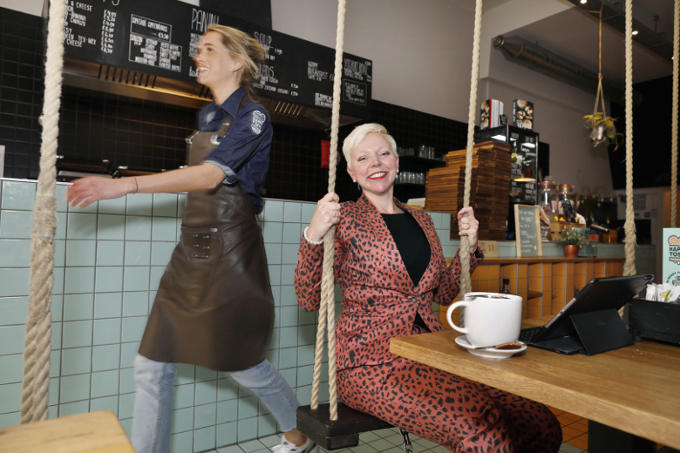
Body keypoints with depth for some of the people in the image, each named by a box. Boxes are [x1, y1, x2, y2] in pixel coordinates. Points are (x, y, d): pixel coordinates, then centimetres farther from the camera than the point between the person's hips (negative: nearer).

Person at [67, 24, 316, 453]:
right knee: (152, 366, 7)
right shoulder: (207, 116, 16)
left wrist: (124, 184, -30)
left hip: (231, 253, -7)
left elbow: (211, 175, -23)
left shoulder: (252, 116, -9)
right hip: (192, 250, 8)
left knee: (243, 364, 7)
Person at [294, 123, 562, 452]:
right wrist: (313, 236, -19)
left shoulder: (421, 221, 16)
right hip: (372, 363, -5)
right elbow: (309, 299, -6)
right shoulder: (345, 219, -1)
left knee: (541, 424, -14)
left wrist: (469, 246, 9)